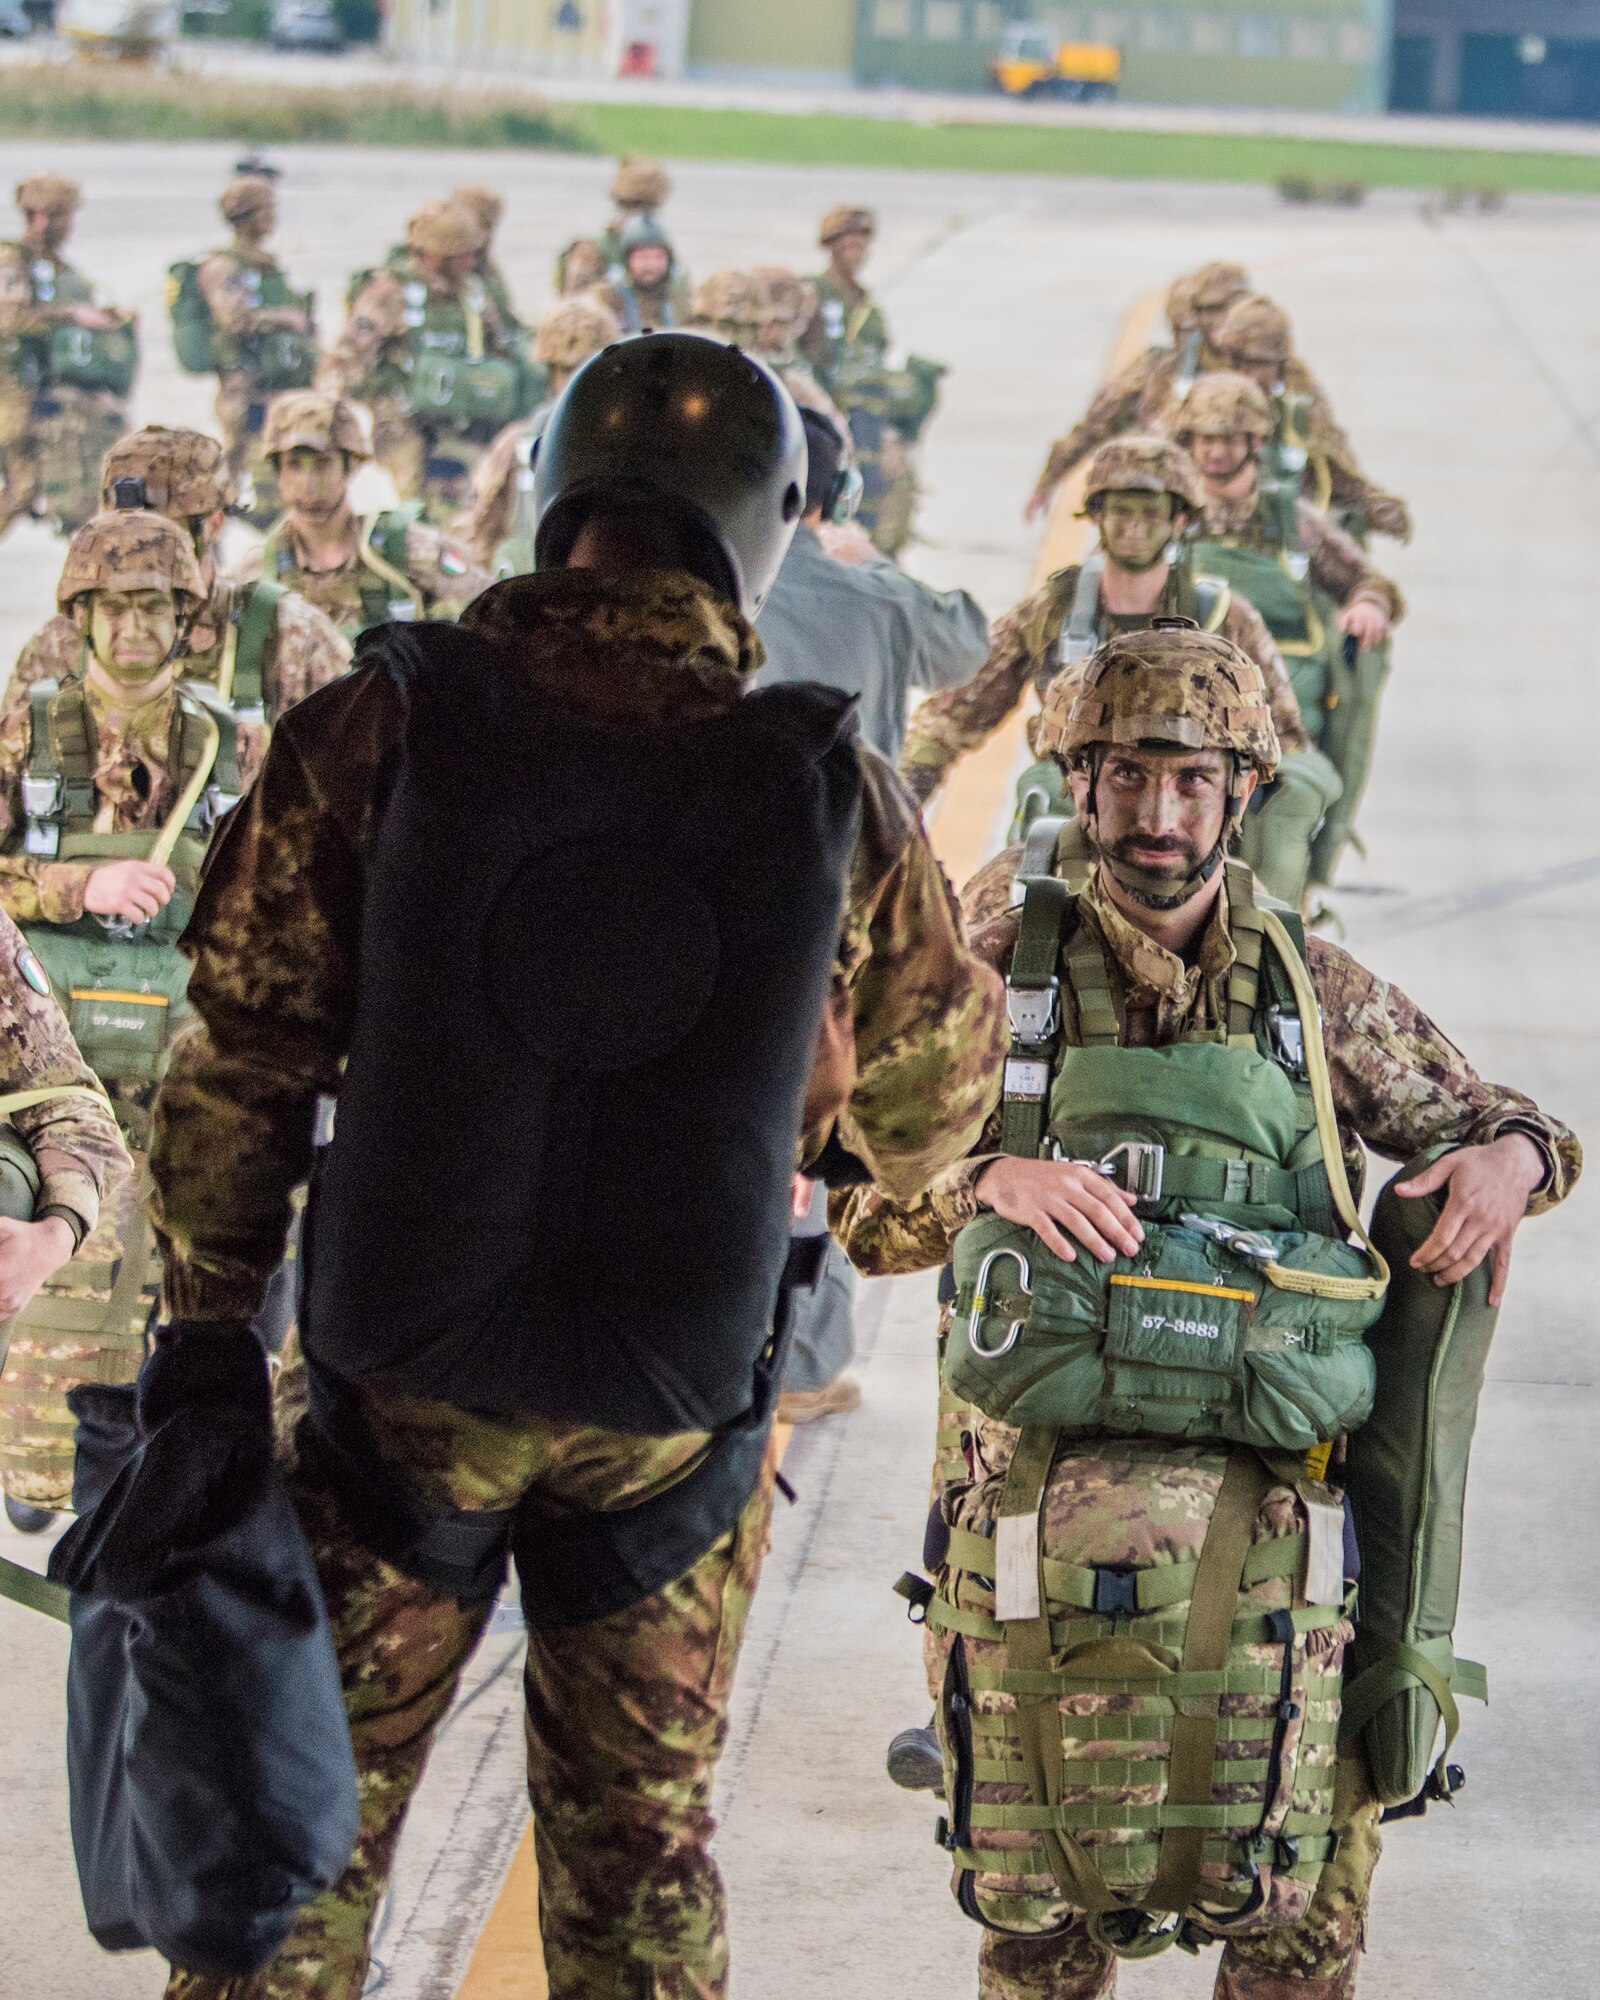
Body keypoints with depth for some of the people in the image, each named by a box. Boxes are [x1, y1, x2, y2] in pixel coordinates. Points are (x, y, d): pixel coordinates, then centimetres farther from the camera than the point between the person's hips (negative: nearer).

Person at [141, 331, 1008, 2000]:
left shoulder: (380, 731, -13)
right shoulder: (828, 793, -11)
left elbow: (244, 1058, -8)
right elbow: (928, 1093, 4)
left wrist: (205, 1319, 4)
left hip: (406, 1376, -1)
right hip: (676, 1411, 1)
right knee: (639, 1850, 15)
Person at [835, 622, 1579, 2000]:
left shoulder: (1319, 991, 7)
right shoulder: (1003, 969, 2)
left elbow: (1498, 1124, 17)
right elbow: (865, 1211, -3)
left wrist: (1510, 1158, -6)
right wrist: (989, 1180, -23)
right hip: (1047, 1447, -1)